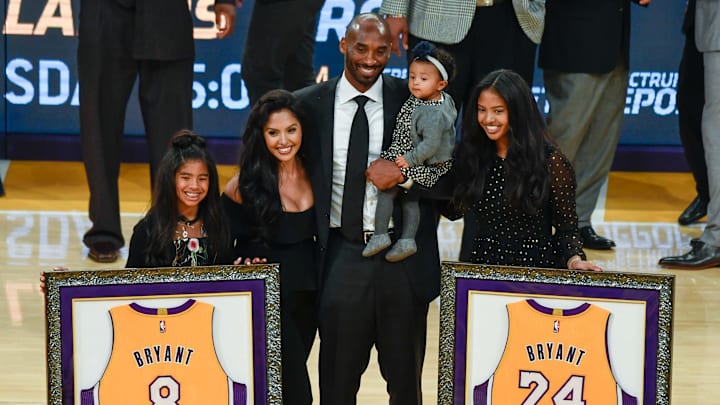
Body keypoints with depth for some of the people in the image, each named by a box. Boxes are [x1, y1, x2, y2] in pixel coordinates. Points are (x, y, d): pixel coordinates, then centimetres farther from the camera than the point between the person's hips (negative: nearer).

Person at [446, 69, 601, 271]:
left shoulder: (551, 162, -4)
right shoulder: (470, 155, 7)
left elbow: (566, 226, 1)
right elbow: (453, 210, 16)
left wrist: (575, 260, -18)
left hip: (535, 273, -2)